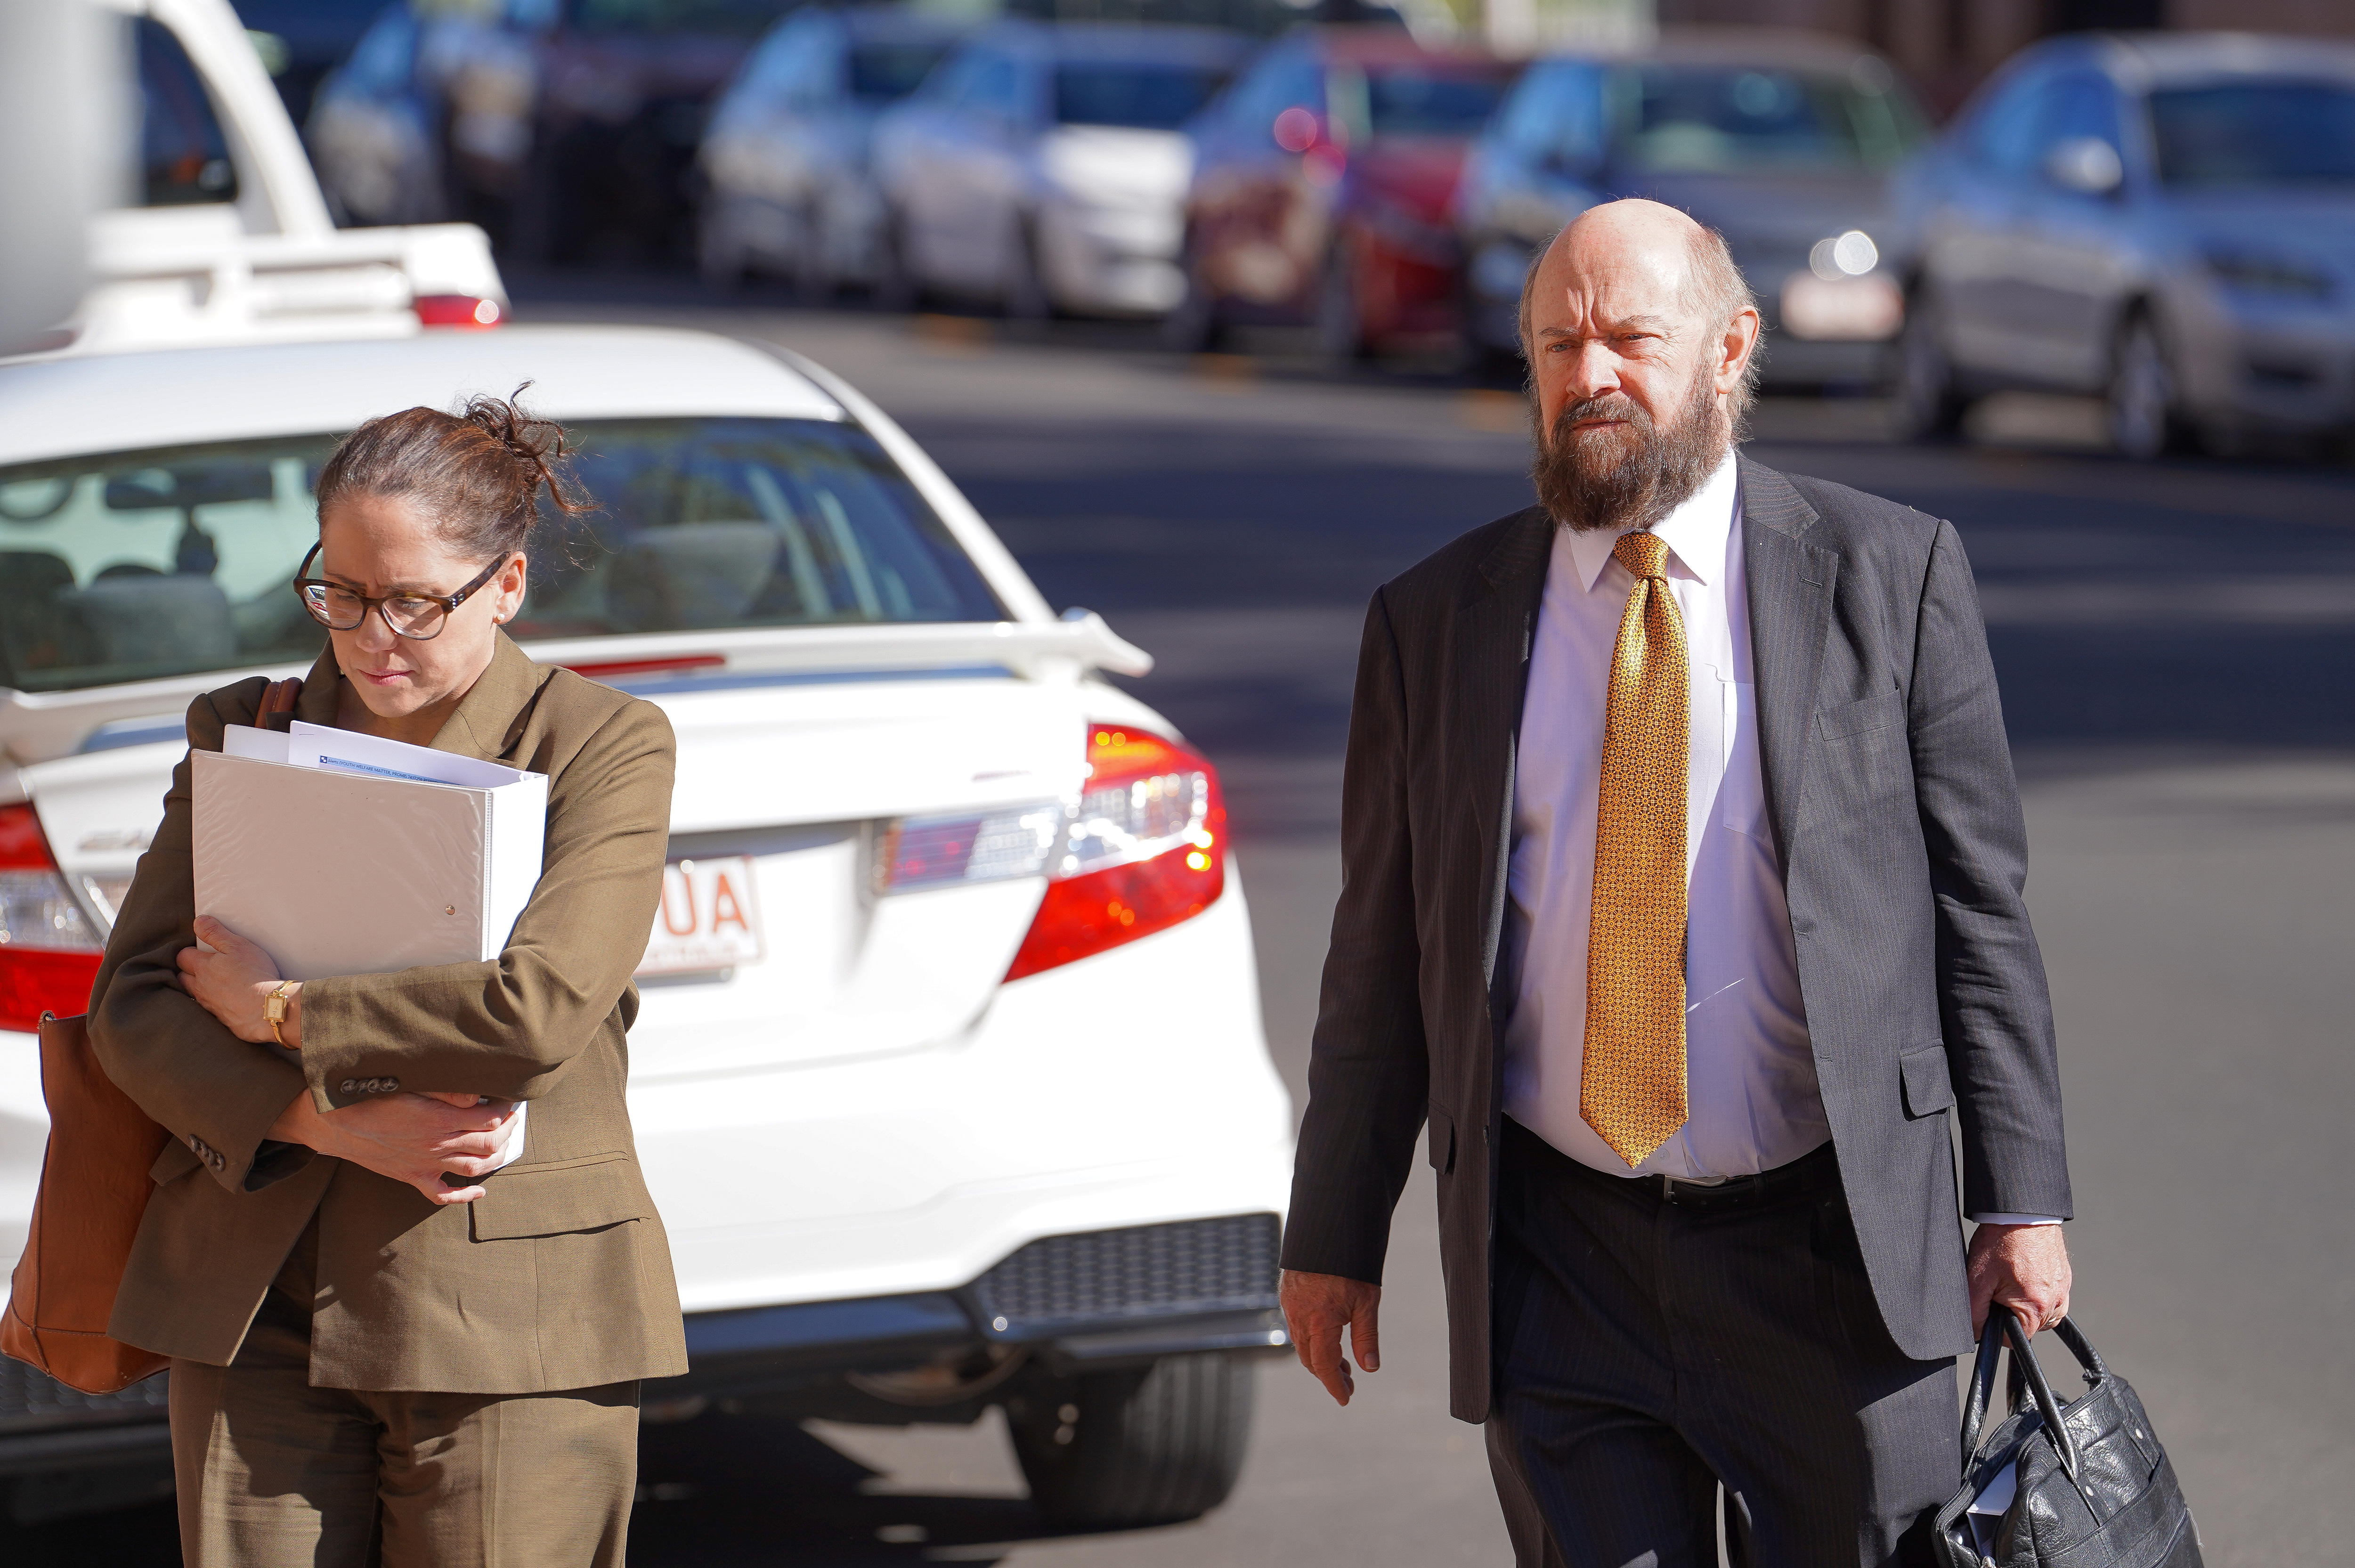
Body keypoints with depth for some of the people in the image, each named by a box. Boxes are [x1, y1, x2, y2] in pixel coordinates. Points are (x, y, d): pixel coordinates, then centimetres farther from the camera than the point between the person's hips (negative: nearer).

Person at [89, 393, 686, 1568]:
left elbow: (540, 1009, -15)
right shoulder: (241, 732, 12)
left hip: (506, 1326, -3)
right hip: (259, 1312, 3)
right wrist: (331, 1119, -12)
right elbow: (131, 1004, 4)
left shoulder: (603, 745, 0)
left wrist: (279, 1011, -9)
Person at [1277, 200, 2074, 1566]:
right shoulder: (1435, 622, 6)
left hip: (1832, 1255, -1)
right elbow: (1382, 953, 10)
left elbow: (1979, 902, 2)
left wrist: (2023, 1197, -3)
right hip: (1560, 1270, 1)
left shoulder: (1889, 575, 1)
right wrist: (1335, 1235, 10)